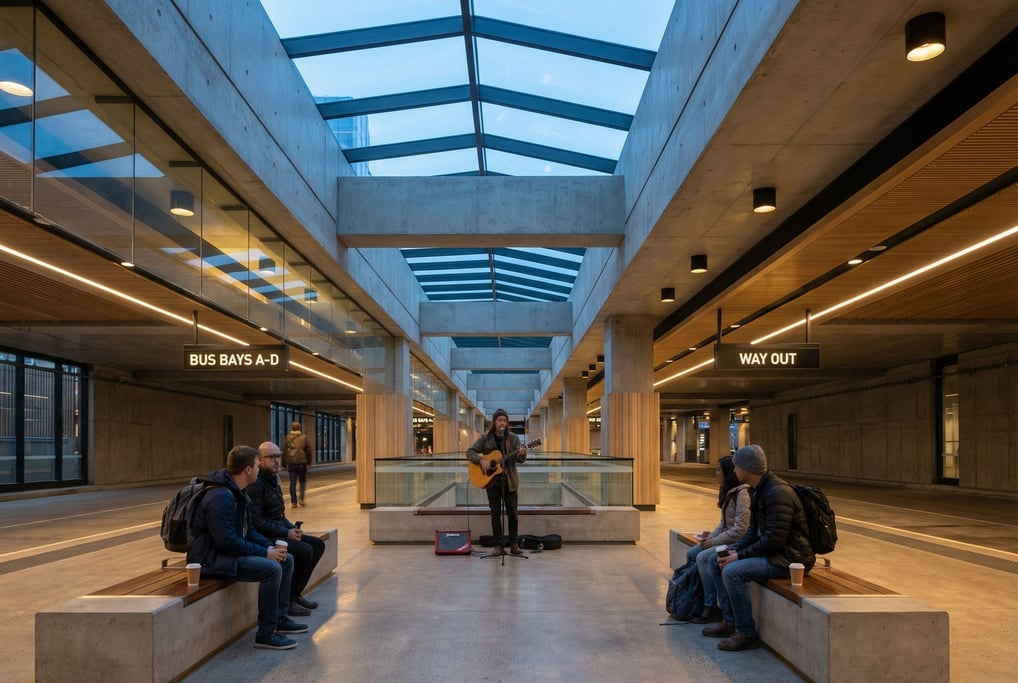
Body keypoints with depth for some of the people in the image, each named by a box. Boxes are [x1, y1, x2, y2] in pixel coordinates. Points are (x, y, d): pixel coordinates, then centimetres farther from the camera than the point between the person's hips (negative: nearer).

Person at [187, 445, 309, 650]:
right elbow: (226, 541, -27)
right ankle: (265, 634, -17)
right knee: (272, 568, -27)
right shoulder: (220, 497, -23)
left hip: (230, 551, 11)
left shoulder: (236, 493, 11)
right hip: (212, 559, -11)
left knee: (286, 559, 7)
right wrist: (264, 552, -21)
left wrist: (271, 546, -1)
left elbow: (248, 530, 16)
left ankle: (280, 619, 16)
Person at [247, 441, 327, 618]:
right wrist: (286, 533, -20)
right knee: (304, 550, -25)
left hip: (279, 532, 10)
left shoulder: (273, 479, 16)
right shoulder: (256, 484, -16)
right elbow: (255, 521, -23)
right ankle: (286, 601, -11)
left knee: (317, 544, 6)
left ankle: (296, 593, 9)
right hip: (263, 537, -10)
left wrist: (293, 528, 4)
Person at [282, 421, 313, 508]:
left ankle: (293, 502, 4)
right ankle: (301, 498, 1)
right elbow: (310, 451, 0)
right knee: (302, 481, 14)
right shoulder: (304, 438, -1)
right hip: (302, 463, -1)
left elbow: (284, 452, 2)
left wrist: (285, 464, 9)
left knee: (293, 483, 5)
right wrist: (309, 463, 10)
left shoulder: (287, 438, 1)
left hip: (291, 464, 1)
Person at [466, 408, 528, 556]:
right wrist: (481, 461, -18)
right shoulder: (485, 438, 0)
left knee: (512, 513, 1)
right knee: (495, 513, 3)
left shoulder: (513, 438, 1)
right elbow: (470, 452, -1)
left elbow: (520, 459, -7)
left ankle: (514, 544, 10)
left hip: (510, 480, 0)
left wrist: (522, 454, -30)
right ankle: (499, 545, 10)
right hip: (492, 480, 0)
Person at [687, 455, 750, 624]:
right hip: (726, 540, 10)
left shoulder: (742, 493, -19)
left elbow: (740, 529, -23)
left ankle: (711, 608, -14)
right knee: (691, 553, 3)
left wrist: (713, 541, -18)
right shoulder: (728, 492, 11)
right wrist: (711, 536, 0)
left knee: (703, 558, -23)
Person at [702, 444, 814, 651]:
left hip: (790, 557, -11)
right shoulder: (757, 490, 9)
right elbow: (754, 532, 15)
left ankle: (747, 634, -12)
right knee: (715, 560, 9)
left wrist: (740, 555, -20)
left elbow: (774, 540, -27)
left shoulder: (777, 492, -23)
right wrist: (733, 549, -1)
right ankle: (729, 622, 12)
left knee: (732, 571, -26)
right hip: (771, 551, 11)